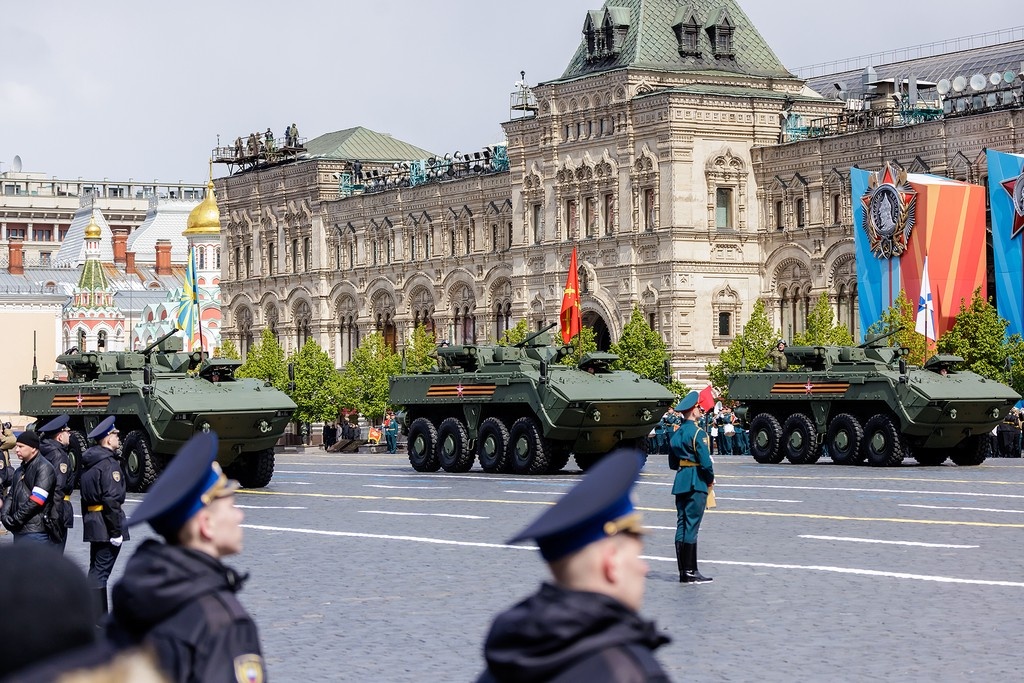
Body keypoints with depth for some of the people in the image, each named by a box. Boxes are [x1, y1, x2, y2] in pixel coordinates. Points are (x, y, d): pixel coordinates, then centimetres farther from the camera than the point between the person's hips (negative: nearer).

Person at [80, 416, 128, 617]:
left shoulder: (89, 462, 13)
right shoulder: (109, 464, -15)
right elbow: (111, 500, -21)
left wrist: (88, 523, 20)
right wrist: (116, 531, -19)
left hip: (92, 523, 9)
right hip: (105, 525, -9)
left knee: (96, 570, 16)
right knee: (100, 572, -7)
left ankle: (99, 616, 23)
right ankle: (97, 619, -7)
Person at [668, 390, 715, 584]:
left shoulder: (676, 434, 11)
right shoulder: (698, 433, -13)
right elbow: (705, 462, -17)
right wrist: (710, 479, -2)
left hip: (680, 483, 8)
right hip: (696, 484, -7)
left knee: (681, 526, 8)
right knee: (691, 526, -6)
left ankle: (683, 571, 11)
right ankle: (690, 572, -5)